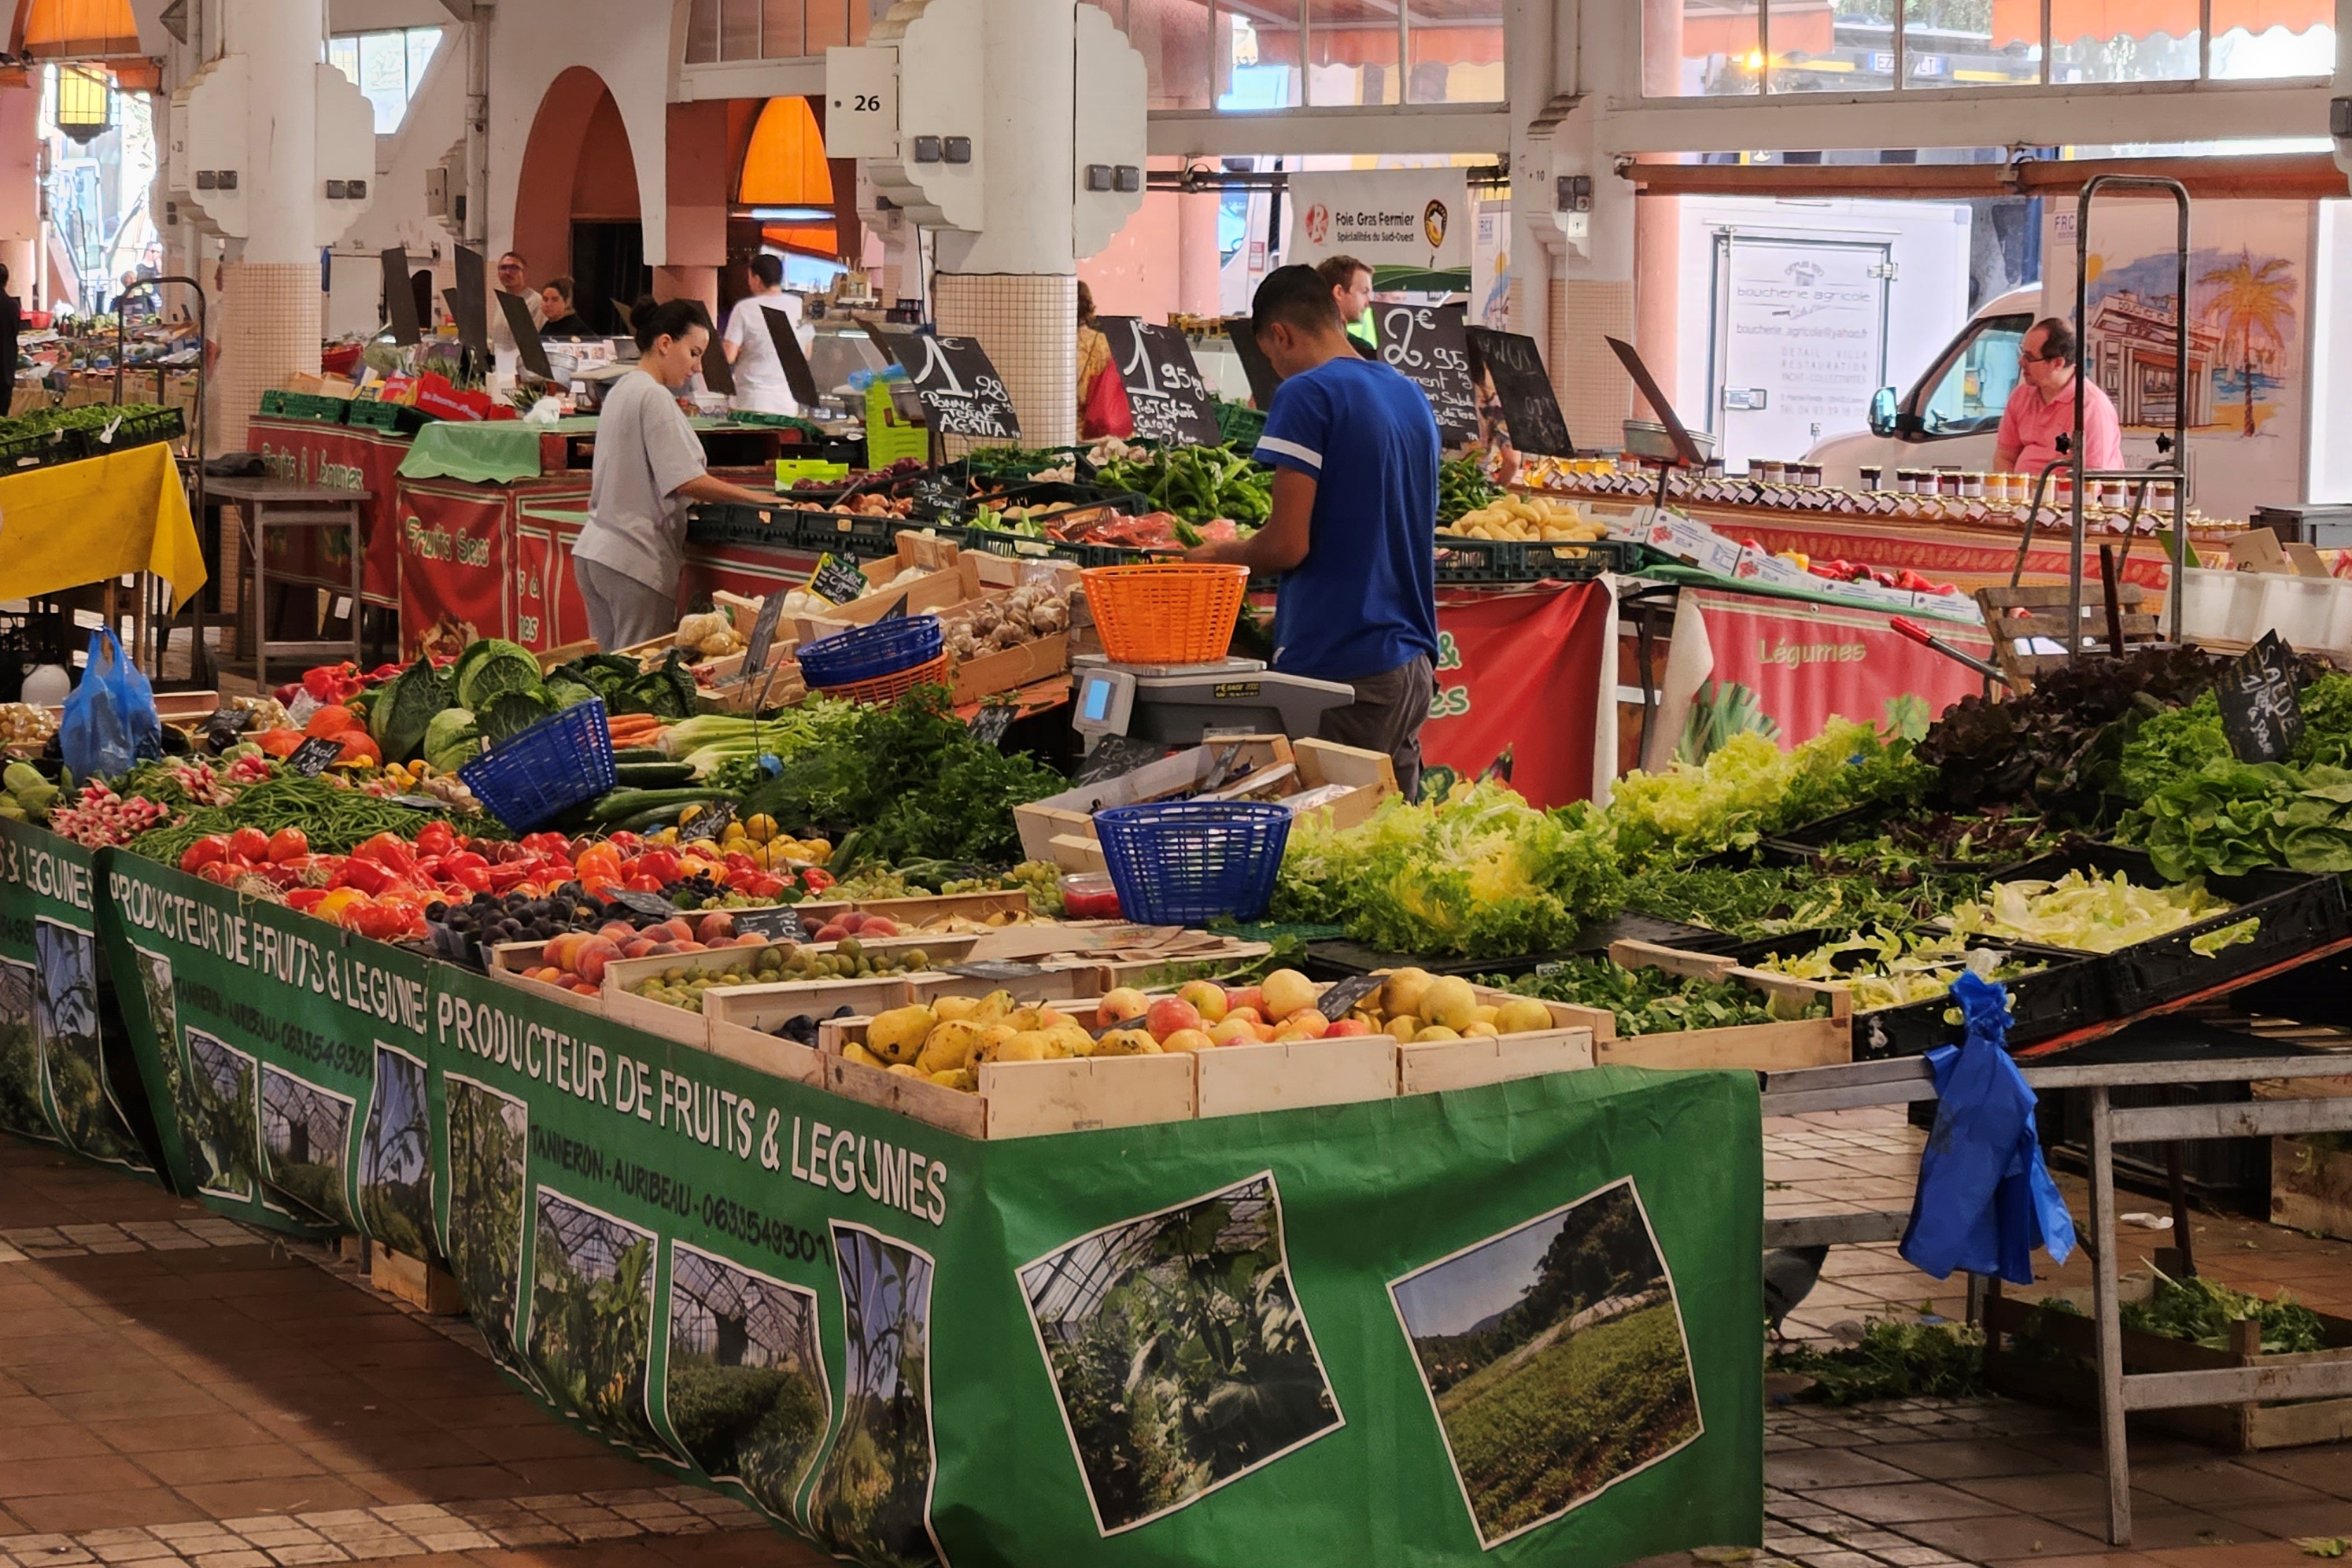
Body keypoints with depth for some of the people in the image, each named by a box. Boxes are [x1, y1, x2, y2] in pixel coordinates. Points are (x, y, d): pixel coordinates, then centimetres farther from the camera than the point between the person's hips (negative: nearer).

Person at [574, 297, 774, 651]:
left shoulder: (622, 390, 16)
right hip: (636, 561, -10)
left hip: (593, 552, 10)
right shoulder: (655, 397, -14)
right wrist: (757, 499, -14)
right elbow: (688, 482, -20)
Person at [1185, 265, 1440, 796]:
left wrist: (1220, 554, 5)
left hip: (1339, 667, -8)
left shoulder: (1307, 395, -10)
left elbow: (1288, 545, -15)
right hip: (1414, 663, 8)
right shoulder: (1411, 397, 15)